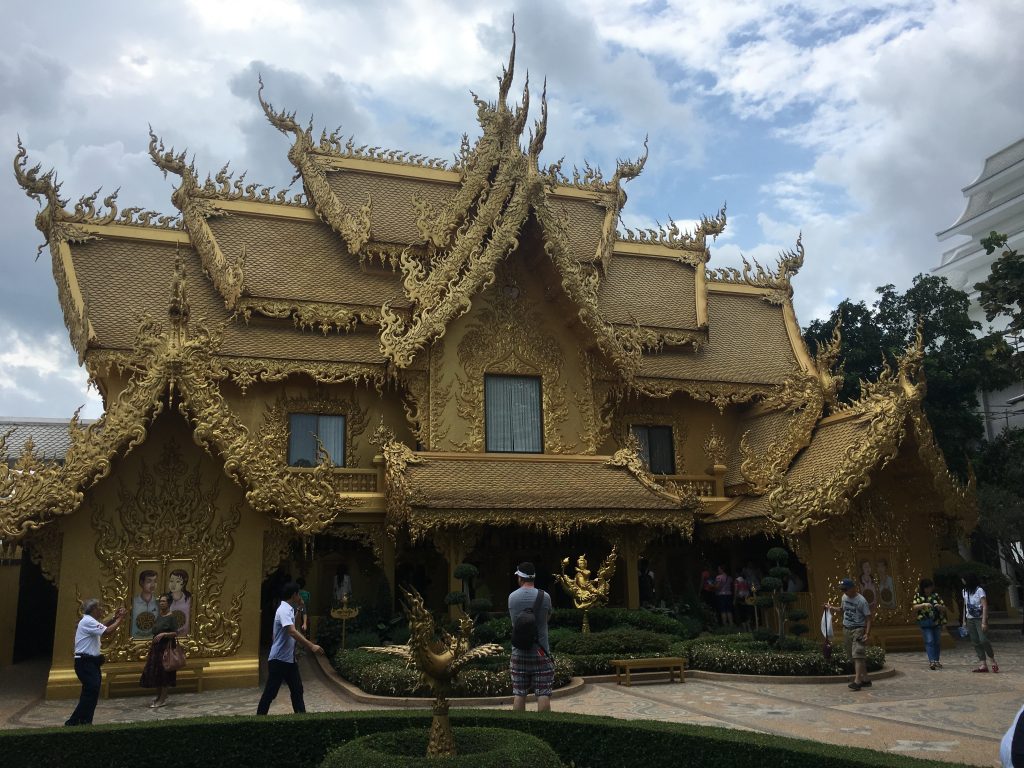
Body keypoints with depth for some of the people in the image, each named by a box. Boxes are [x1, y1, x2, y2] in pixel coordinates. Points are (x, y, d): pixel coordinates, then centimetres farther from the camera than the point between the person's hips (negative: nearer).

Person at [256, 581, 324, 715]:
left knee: (297, 690, 10)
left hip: (289, 659, 10)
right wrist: (311, 646, -37)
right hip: (278, 660, -10)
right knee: (270, 693, 1)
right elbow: (292, 632, -35)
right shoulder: (284, 610, -20)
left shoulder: (289, 609, 10)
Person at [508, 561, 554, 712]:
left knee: (519, 694, 10)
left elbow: (513, 620, 10)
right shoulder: (544, 596, -8)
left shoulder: (512, 597, -1)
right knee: (543, 693, 1)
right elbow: (547, 617, 7)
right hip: (540, 653, -2)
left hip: (519, 653, 2)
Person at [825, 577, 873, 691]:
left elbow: (868, 618, -14)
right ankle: (865, 679, 19)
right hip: (846, 629, 7)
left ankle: (857, 681, -19)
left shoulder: (861, 601, -14)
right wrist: (832, 607, 8)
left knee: (858, 655, -14)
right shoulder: (844, 597, 7)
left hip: (858, 630, -7)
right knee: (853, 656, 10)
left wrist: (867, 633, -21)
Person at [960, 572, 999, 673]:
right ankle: (983, 664, 2)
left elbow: (985, 607, -13)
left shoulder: (979, 590, -10)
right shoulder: (965, 592, 10)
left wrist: (984, 622, -18)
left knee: (983, 640, -15)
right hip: (970, 619, 6)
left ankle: (993, 661, 2)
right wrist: (964, 621, 14)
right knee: (976, 642, 2)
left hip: (980, 619, -6)